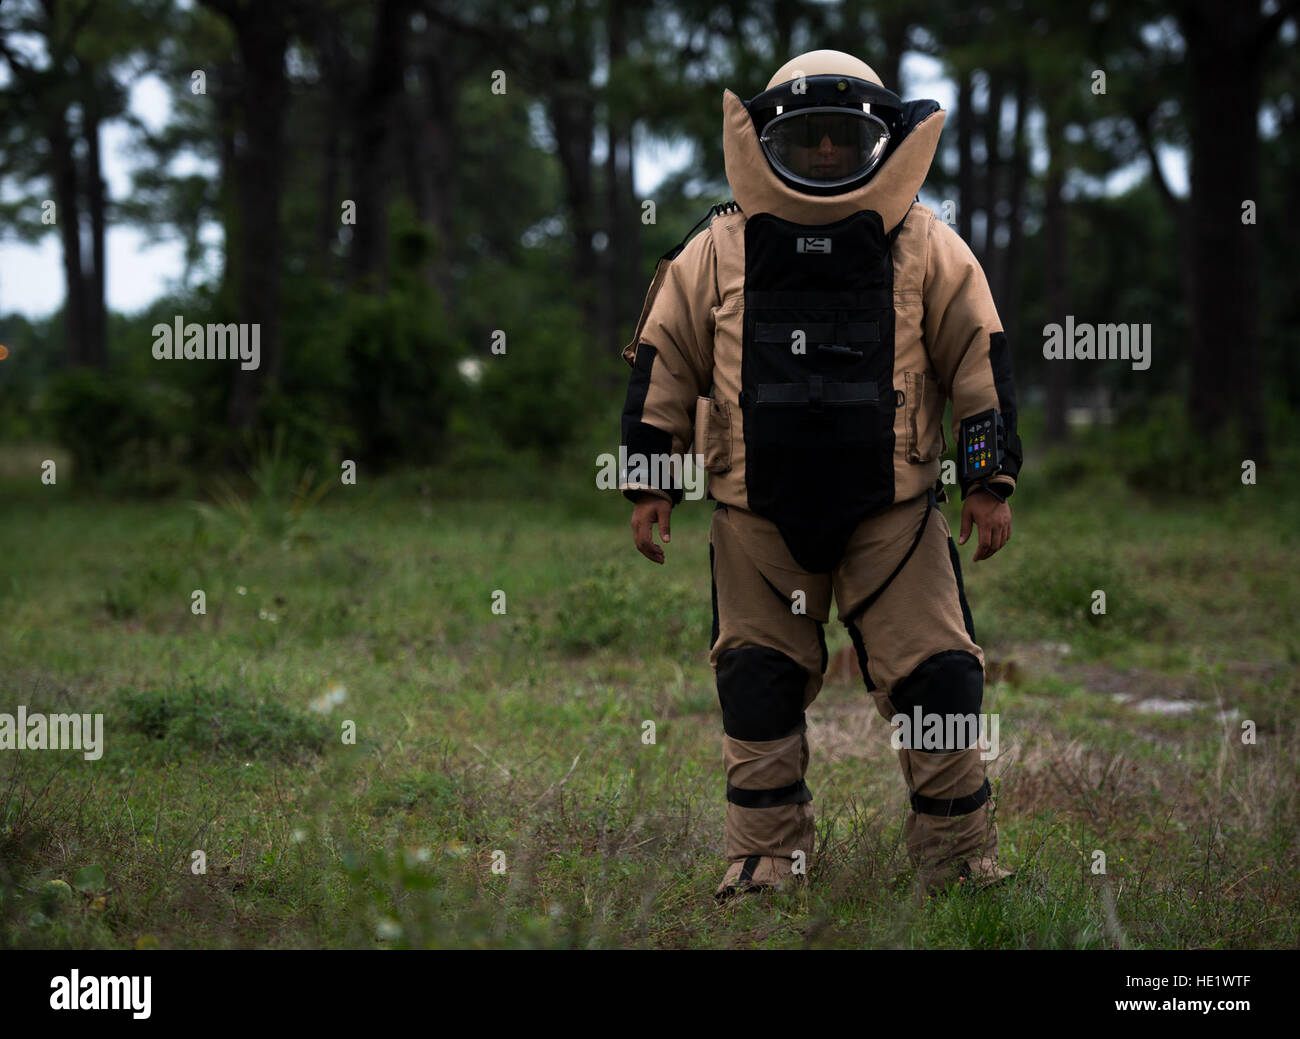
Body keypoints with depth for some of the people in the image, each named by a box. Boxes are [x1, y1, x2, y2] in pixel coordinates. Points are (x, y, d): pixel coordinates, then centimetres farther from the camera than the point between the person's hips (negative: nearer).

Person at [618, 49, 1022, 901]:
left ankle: (960, 855, 10)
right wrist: (650, 484, 6)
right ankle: (768, 855, 18)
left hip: (896, 510, -1)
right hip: (758, 517, 1)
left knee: (936, 675, -2)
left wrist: (991, 481, 2)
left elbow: (981, 359, 5)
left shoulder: (928, 248, 2)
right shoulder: (718, 253, 3)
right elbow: (663, 365, 8)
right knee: (759, 682, 6)